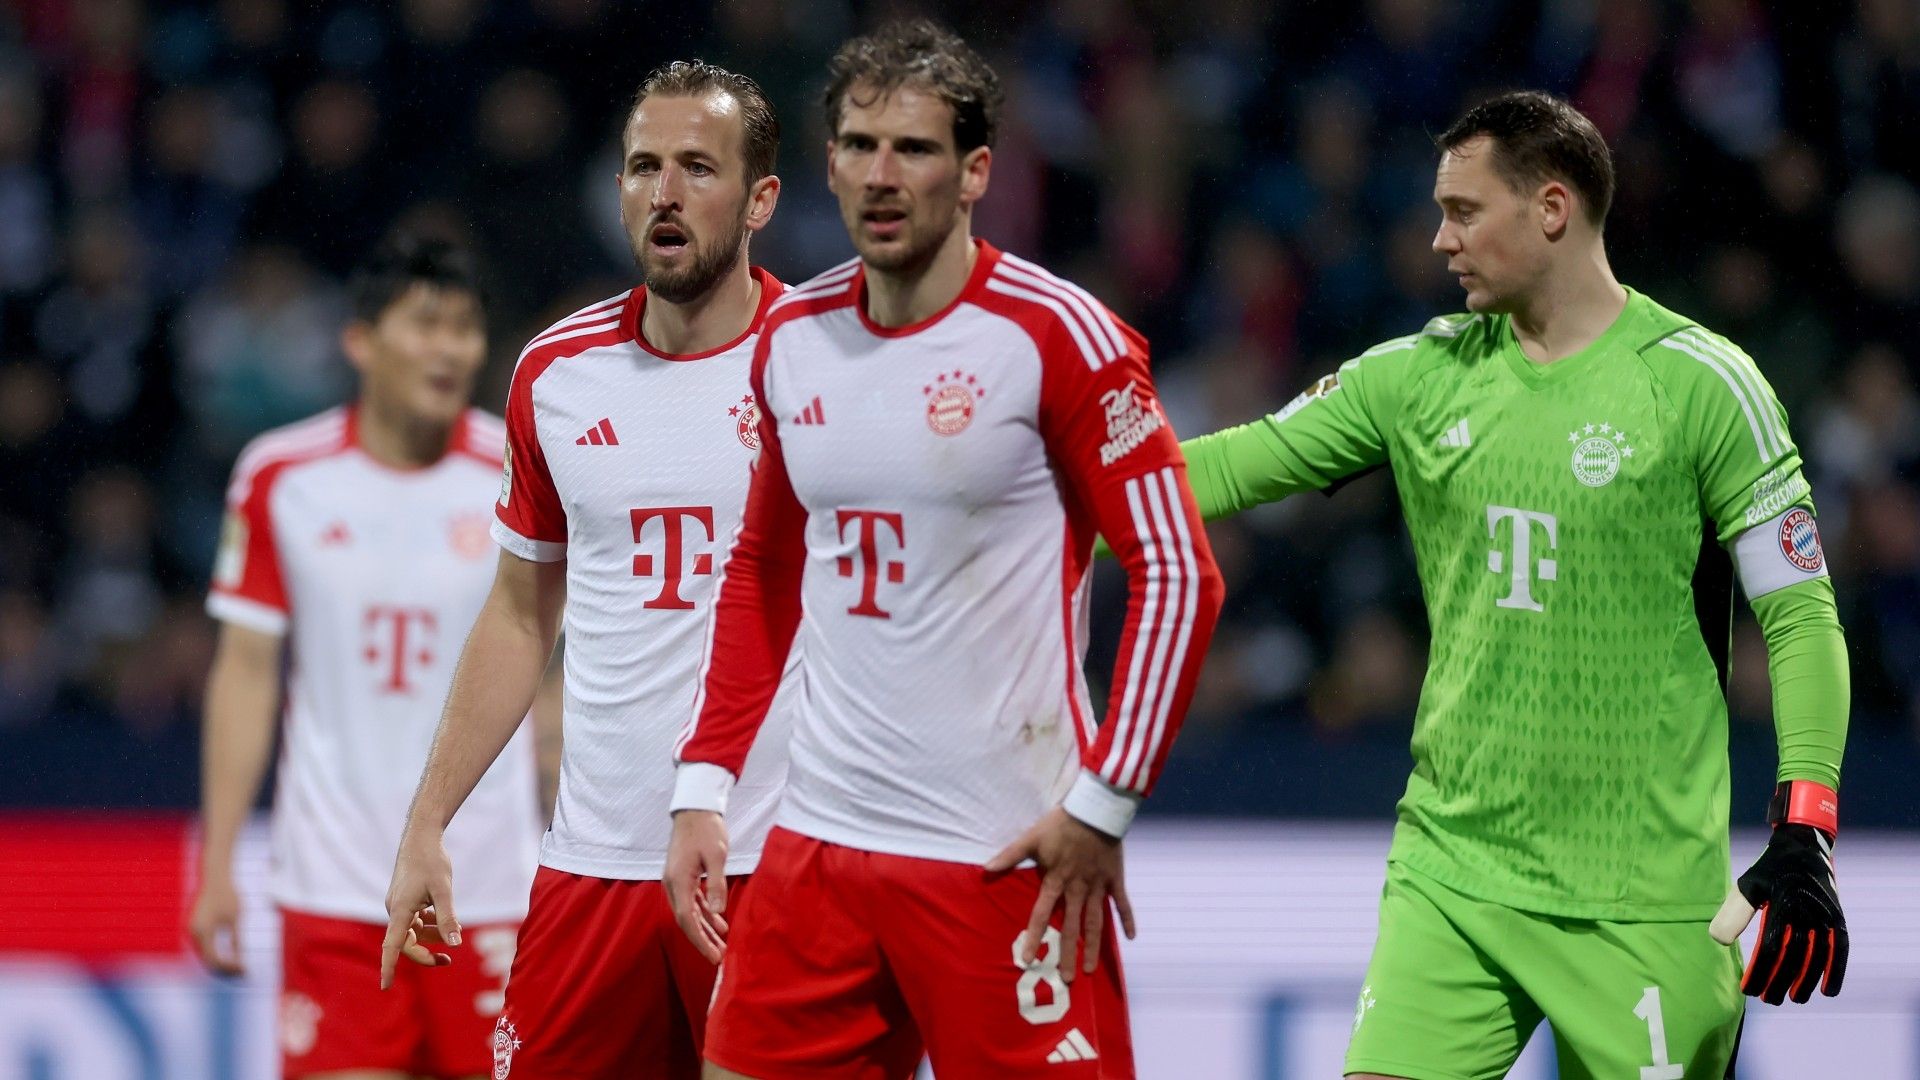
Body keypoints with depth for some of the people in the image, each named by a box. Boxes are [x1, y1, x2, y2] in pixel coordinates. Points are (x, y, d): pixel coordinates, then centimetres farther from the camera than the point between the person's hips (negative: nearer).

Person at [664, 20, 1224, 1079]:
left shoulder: (1056, 335, -9)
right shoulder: (792, 337, 9)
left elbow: (1178, 574, -10)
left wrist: (1102, 803, -14)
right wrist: (703, 784, 12)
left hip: (1004, 854, -6)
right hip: (820, 835, 6)